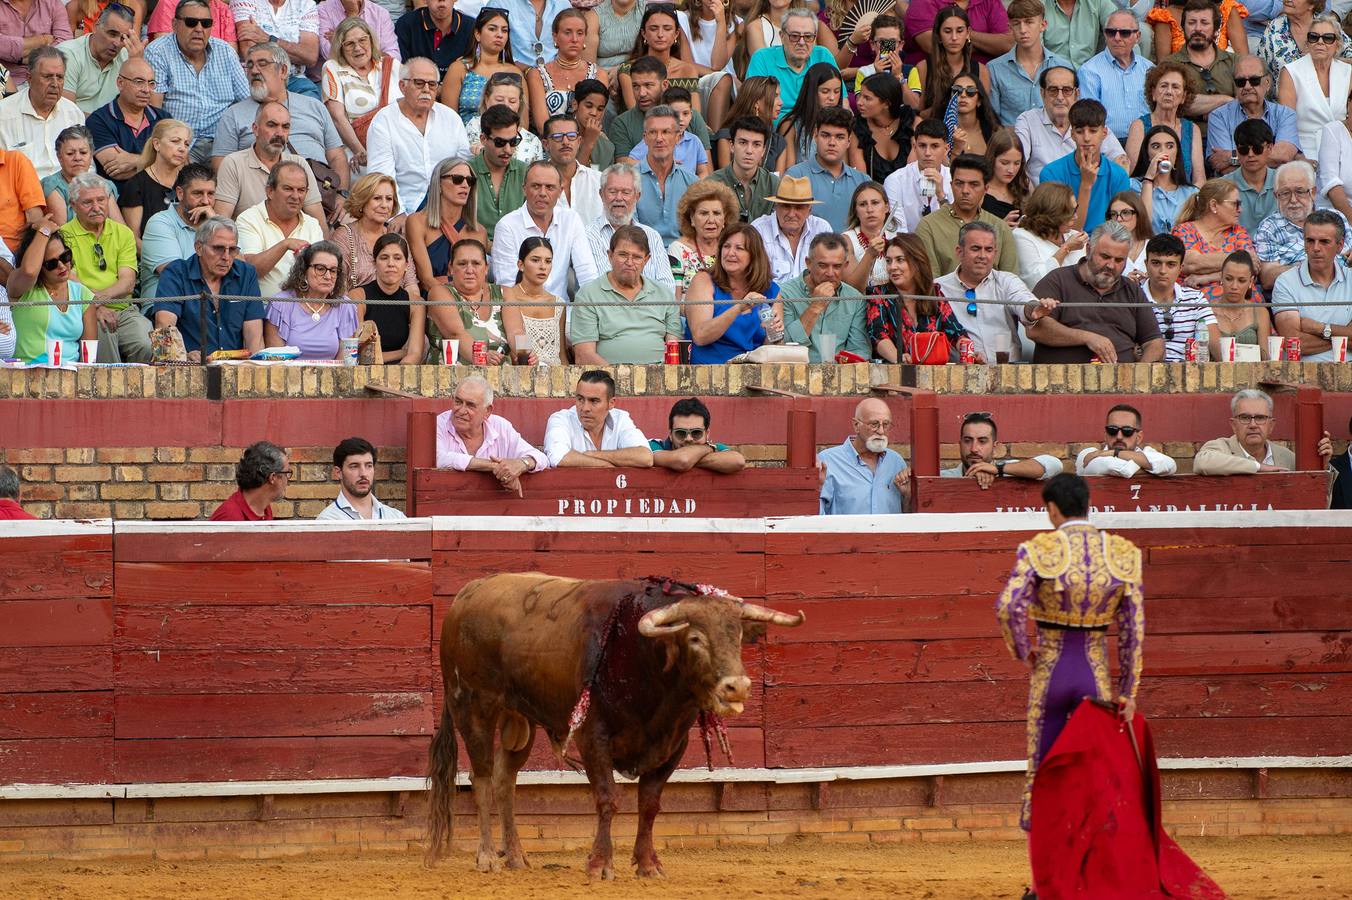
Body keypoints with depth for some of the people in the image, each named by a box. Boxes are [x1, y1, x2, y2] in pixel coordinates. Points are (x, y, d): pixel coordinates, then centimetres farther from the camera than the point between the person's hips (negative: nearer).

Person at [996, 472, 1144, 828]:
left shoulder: (1039, 550, -9)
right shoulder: (1122, 554, -1)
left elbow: (1008, 606, -21)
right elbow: (1134, 627, 0)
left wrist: (1022, 650, -2)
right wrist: (1128, 691, 7)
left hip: (1049, 672, -1)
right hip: (1096, 675, 1)